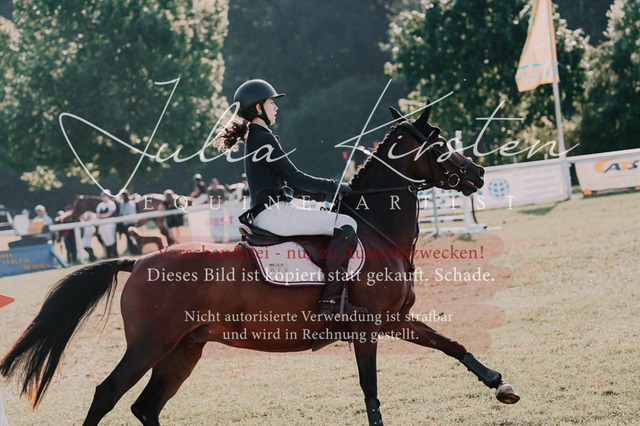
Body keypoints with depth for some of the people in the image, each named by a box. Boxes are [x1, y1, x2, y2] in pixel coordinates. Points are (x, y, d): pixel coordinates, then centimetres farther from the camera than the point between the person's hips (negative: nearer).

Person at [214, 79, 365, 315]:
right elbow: (295, 179, -12)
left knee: (341, 223, 25)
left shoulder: (255, 138, 21)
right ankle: (332, 300, -25)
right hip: (275, 213, -11)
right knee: (346, 225, -19)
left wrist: (325, 193, 18)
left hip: (265, 214, 11)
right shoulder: (264, 139, -10)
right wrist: (335, 187, -2)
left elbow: (287, 182, 24)